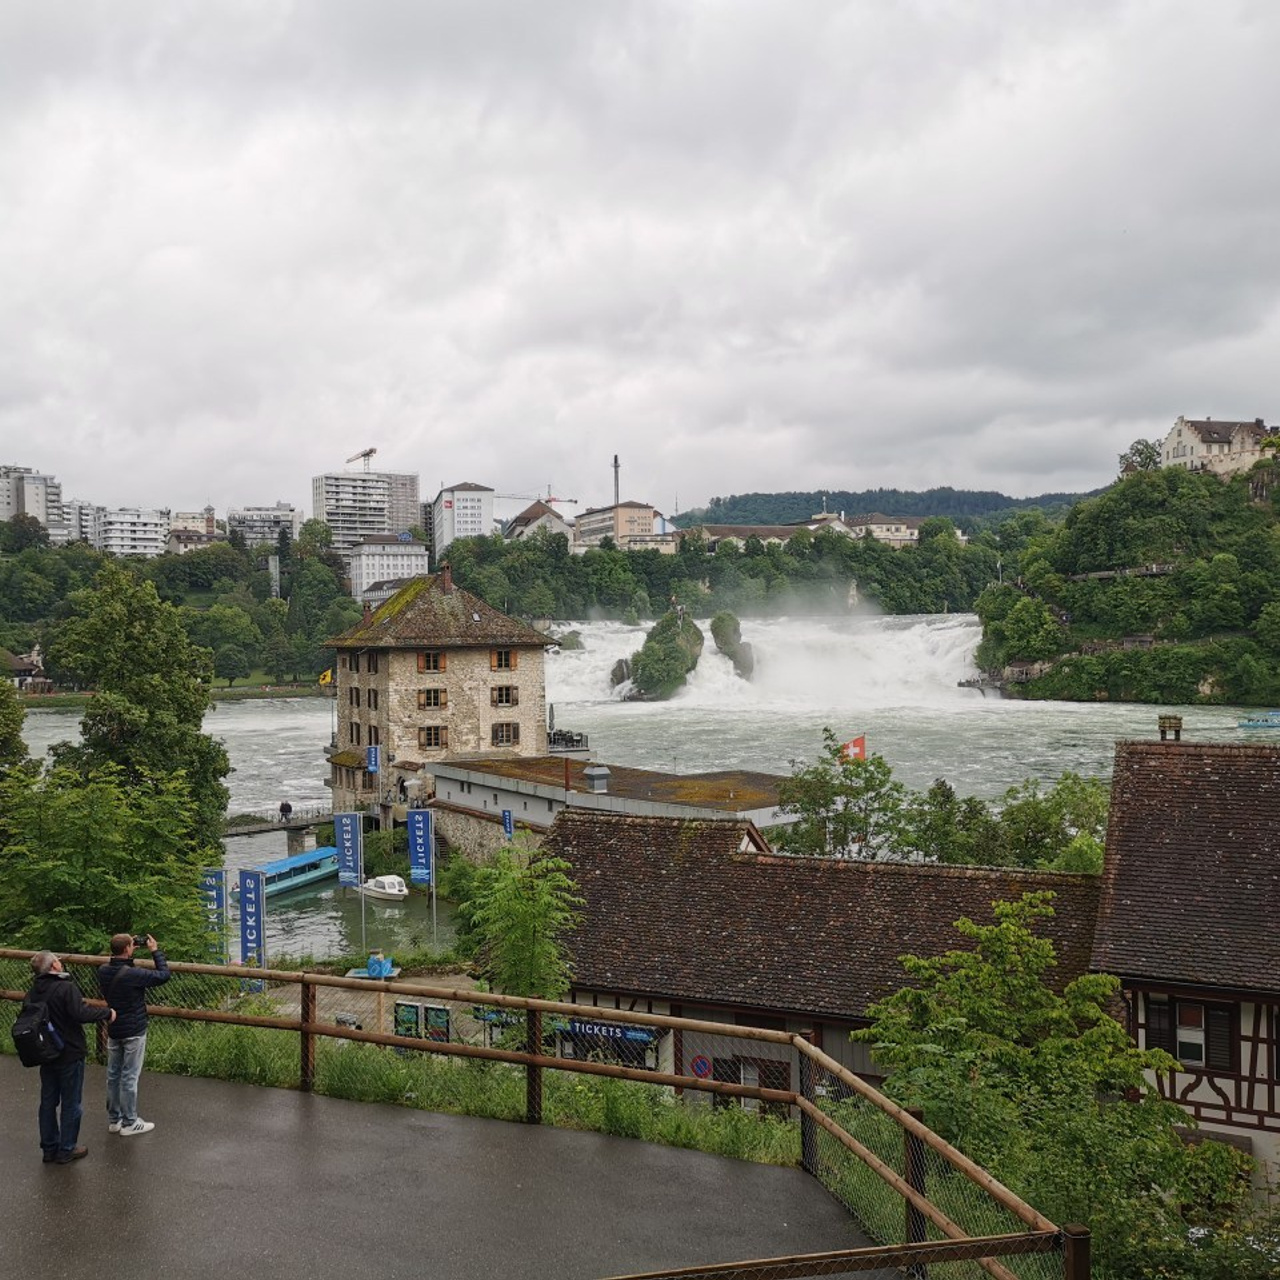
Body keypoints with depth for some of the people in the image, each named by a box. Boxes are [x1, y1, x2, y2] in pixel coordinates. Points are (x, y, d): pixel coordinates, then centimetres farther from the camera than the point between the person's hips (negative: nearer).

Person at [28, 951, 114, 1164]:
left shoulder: (34, 991, 1)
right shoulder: (66, 988, -22)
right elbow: (81, 1013, -30)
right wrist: (107, 1013, -17)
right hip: (70, 1055, -6)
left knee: (48, 1101, 16)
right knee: (70, 1103, 7)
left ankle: (49, 1148, 25)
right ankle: (66, 1150, 14)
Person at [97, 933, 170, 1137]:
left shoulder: (103, 972, -4)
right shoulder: (132, 974, -25)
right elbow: (164, 975, -18)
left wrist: (130, 953, 8)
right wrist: (155, 951, -8)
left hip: (113, 1031, 7)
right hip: (133, 1032, -7)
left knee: (113, 1075, 14)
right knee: (129, 1078, 1)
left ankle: (114, 1119, 24)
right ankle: (129, 1123, 10)